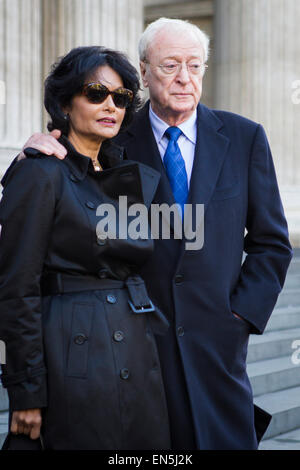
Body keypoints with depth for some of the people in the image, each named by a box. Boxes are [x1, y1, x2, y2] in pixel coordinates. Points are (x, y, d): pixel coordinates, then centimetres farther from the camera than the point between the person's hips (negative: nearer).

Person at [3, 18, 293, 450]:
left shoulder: (244, 137, 5)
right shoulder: (116, 142, 1)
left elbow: (271, 243, 9)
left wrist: (243, 313, -1)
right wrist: (37, 157, -15)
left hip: (216, 338, 1)